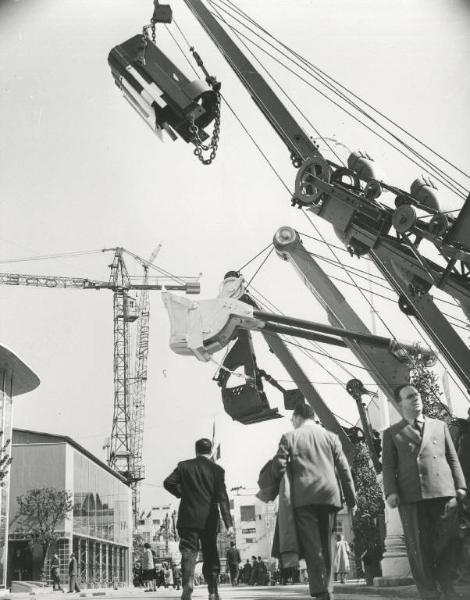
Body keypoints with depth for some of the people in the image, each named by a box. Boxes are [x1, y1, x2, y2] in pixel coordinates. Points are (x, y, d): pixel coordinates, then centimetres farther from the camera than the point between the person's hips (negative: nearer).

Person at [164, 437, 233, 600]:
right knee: (210, 555, 12)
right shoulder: (217, 470, 1)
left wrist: (181, 493, 10)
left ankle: (188, 581, -27)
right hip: (209, 520, 1)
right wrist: (228, 523, -12)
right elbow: (222, 498, -8)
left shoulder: (184, 466, 3)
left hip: (188, 518, -1)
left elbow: (168, 482, -8)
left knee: (188, 552, -2)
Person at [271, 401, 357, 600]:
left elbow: (279, 467, -3)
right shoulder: (330, 437, 10)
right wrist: (351, 499, 13)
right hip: (329, 496, 3)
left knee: (312, 546, -2)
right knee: (326, 545, 12)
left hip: (304, 496, -3)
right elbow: (344, 469, 8)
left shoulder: (289, 437, 3)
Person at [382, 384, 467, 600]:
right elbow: (388, 466, 5)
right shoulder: (392, 433, 12)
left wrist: (460, 485, 5)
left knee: (446, 543, 1)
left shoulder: (440, 426, 19)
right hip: (411, 496, -1)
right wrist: (390, 492, -8)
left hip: (444, 492, 2)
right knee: (419, 546, 0)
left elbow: (452, 458, 16)